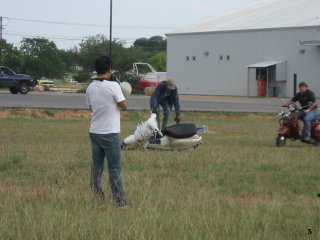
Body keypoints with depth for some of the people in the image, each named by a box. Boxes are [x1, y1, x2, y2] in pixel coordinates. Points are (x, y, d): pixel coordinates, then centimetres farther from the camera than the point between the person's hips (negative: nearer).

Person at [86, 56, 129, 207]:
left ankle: (98, 198, 13)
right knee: (114, 168, -2)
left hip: (94, 132, 6)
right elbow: (124, 106, -10)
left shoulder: (90, 88, 6)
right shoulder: (113, 86, -14)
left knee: (96, 166, 11)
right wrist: (120, 96, 8)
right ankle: (120, 201, -2)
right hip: (109, 133, -6)